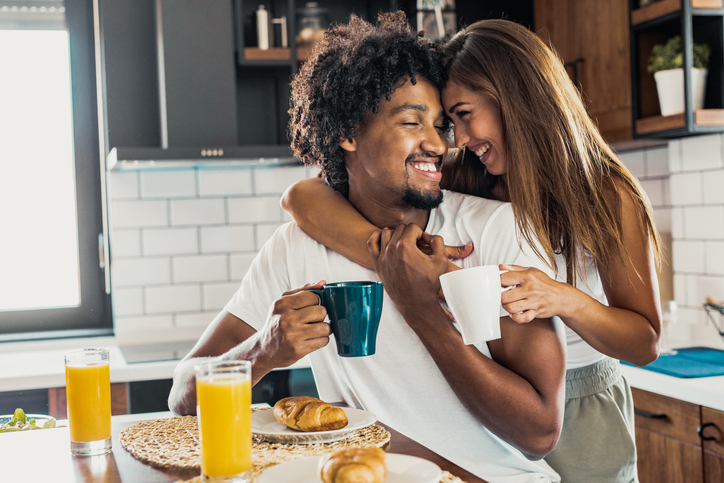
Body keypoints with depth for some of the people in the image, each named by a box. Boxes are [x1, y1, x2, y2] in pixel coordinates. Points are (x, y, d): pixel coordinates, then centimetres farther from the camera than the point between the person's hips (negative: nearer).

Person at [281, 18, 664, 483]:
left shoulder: (607, 197, -9)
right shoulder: (458, 188, -7)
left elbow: (646, 342, -8)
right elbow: (302, 197, -16)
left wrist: (566, 301, -28)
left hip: (583, 438, -1)